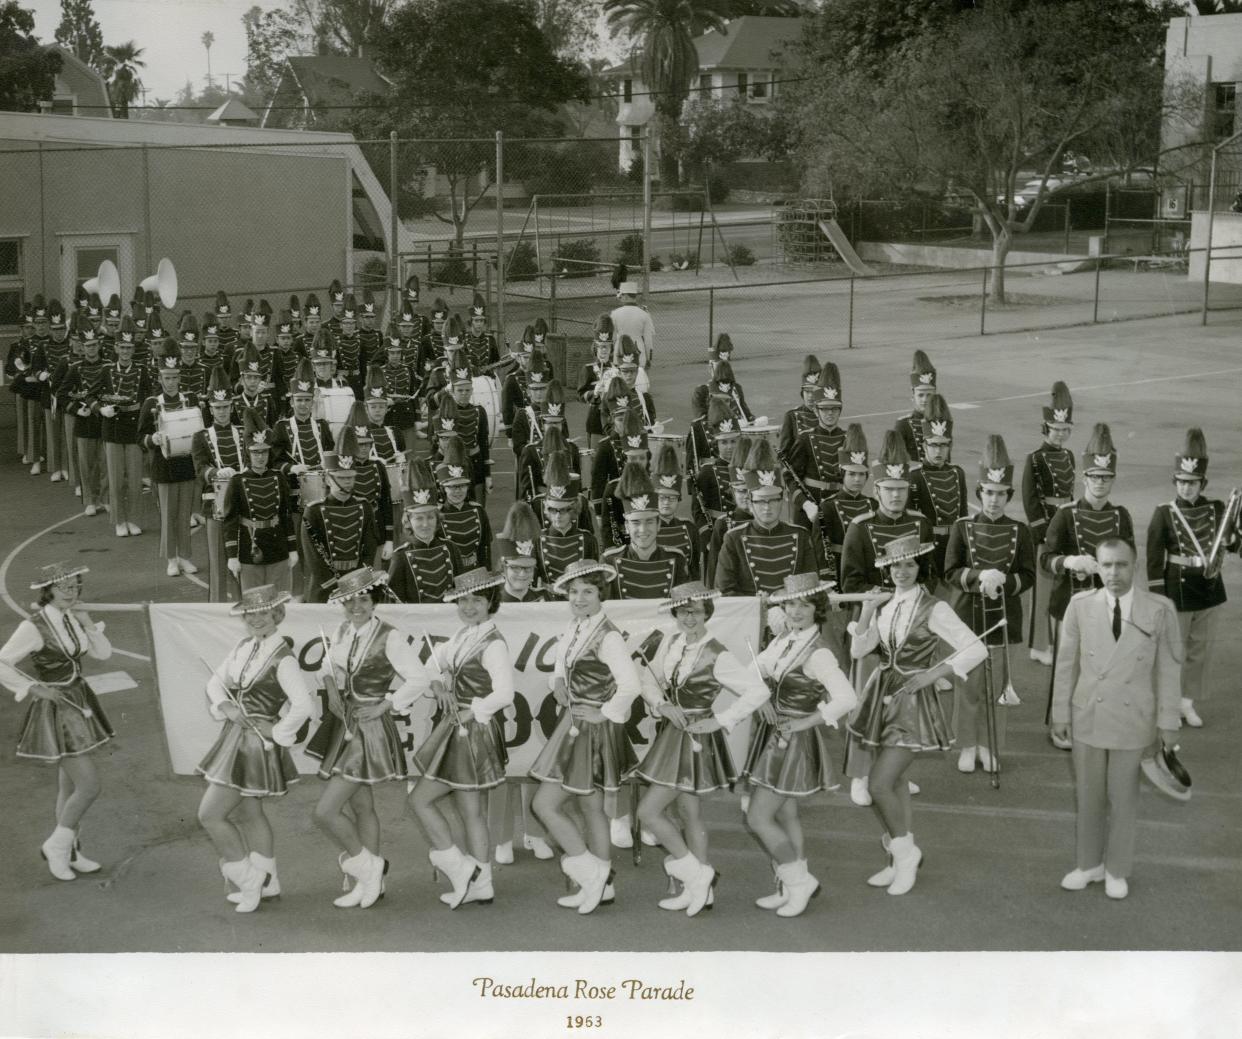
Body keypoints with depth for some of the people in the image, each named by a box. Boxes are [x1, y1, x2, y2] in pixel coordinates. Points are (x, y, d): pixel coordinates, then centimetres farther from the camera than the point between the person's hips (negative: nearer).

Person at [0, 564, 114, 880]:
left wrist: (88, 623, -12)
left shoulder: (71, 617, 2)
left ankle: (69, 853, 31)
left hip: (78, 704, 8)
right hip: (56, 712, -8)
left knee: (70, 785, 17)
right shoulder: (33, 627, -20)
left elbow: (103, 653, 3)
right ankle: (57, 845, 12)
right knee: (89, 787, -8)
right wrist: (36, 688, -22)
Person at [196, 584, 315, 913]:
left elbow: (303, 705, -26)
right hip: (236, 737, 9)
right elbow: (215, 681, 13)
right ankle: (266, 882, 35)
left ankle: (248, 880, 6)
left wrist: (278, 732, -18)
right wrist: (224, 705, -6)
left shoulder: (282, 658, -18)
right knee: (248, 813, 20)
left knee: (210, 814, -7)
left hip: (256, 743, -9)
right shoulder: (242, 648, 6)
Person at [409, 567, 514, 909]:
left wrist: (470, 713, -14)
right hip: (456, 730, 8)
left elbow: (504, 694, -22)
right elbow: (433, 665, 16)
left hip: (474, 732, -8)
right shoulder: (460, 638, 11)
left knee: (420, 799, -5)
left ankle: (459, 867, 2)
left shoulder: (493, 644, -15)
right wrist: (438, 685, -5)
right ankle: (480, 884, 18)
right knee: (473, 812, 12)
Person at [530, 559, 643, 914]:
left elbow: (631, 686, -26)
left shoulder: (608, 636, -19)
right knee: (592, 808, 16)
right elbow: (561, 667, 24)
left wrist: (604, 714, -17)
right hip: (575, 725, 9)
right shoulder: (573, 631, 7)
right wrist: (559, 683, 3)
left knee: (545, 804, -7)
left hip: (593, 730, -9)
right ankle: (600, 884, 25)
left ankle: (589, 871, 5)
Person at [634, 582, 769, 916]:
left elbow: (758, 691, -19)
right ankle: (700, 890, 25)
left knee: (649, 811, -8)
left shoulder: (717, 657, -17)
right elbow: (648, 678, 6)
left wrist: (719, 721, -19)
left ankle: (694, 873, 6)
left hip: (695, 739, -7)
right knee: (688, 813, 15)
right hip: (672, 735, 7)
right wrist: (661, 704, -13)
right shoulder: (669, 644, 2)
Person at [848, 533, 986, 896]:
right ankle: (903, 857, 25)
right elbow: (858, 650, 3)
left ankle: (903, 850, 9)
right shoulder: (885, 605, 5)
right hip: (883, 696, 6)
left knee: (879, 783, -12)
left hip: (914, 700, -6)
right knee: (893, 781, 11)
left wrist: (934, 674, -18)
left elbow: (977, 649, -14)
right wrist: (867, 612, -8)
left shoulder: (933, 609, -11)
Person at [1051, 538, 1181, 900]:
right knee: (1088, 795, 13)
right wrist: (1061, 712, 3)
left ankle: (1117, 870, 26)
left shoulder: (1159, 610, -8)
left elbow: (1169, 668, -3)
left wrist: (1168, 721, -2)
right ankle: (1088, 864, 30)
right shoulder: (1080, 605, -5)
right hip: (1087, 717, 1)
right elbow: (1066, 662, 2)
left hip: (1132, 720, -1)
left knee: (1123, 797, 9)